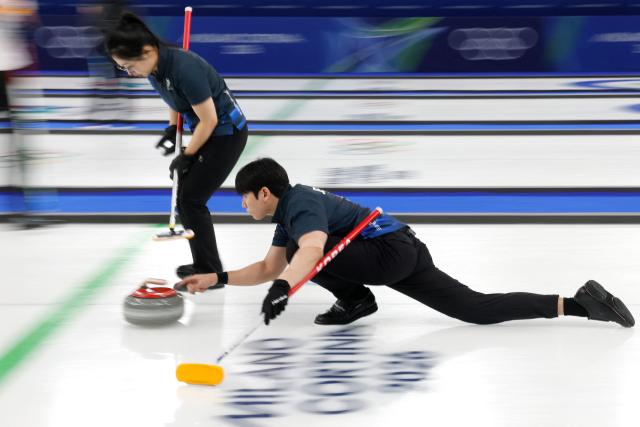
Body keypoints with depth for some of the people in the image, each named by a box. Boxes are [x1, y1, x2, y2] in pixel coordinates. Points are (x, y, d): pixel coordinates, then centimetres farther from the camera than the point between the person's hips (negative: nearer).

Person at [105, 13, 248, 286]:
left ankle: (210, 274, -1)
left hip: (227, 133, -9)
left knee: (191, 200, -9)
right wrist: (172, 129, 1)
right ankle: (205, 265, 21)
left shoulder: (184, 69, -32)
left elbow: (209, 120, -24)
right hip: (207, 132, 9)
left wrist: (187, 156, -14)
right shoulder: (155, 66, -5)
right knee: (183, 196, 10)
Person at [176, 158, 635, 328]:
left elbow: (313, 250, -35)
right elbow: (267, 269, 24)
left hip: (393, 251, -10)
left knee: (304, 250, -15)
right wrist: (216, 278, 18)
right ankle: (578, 302, -3)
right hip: (406, 252, 10)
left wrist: (283, 287, -49)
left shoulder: (301, 205, -13)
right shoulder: (289, 212, 18)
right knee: (477, 308, 2)